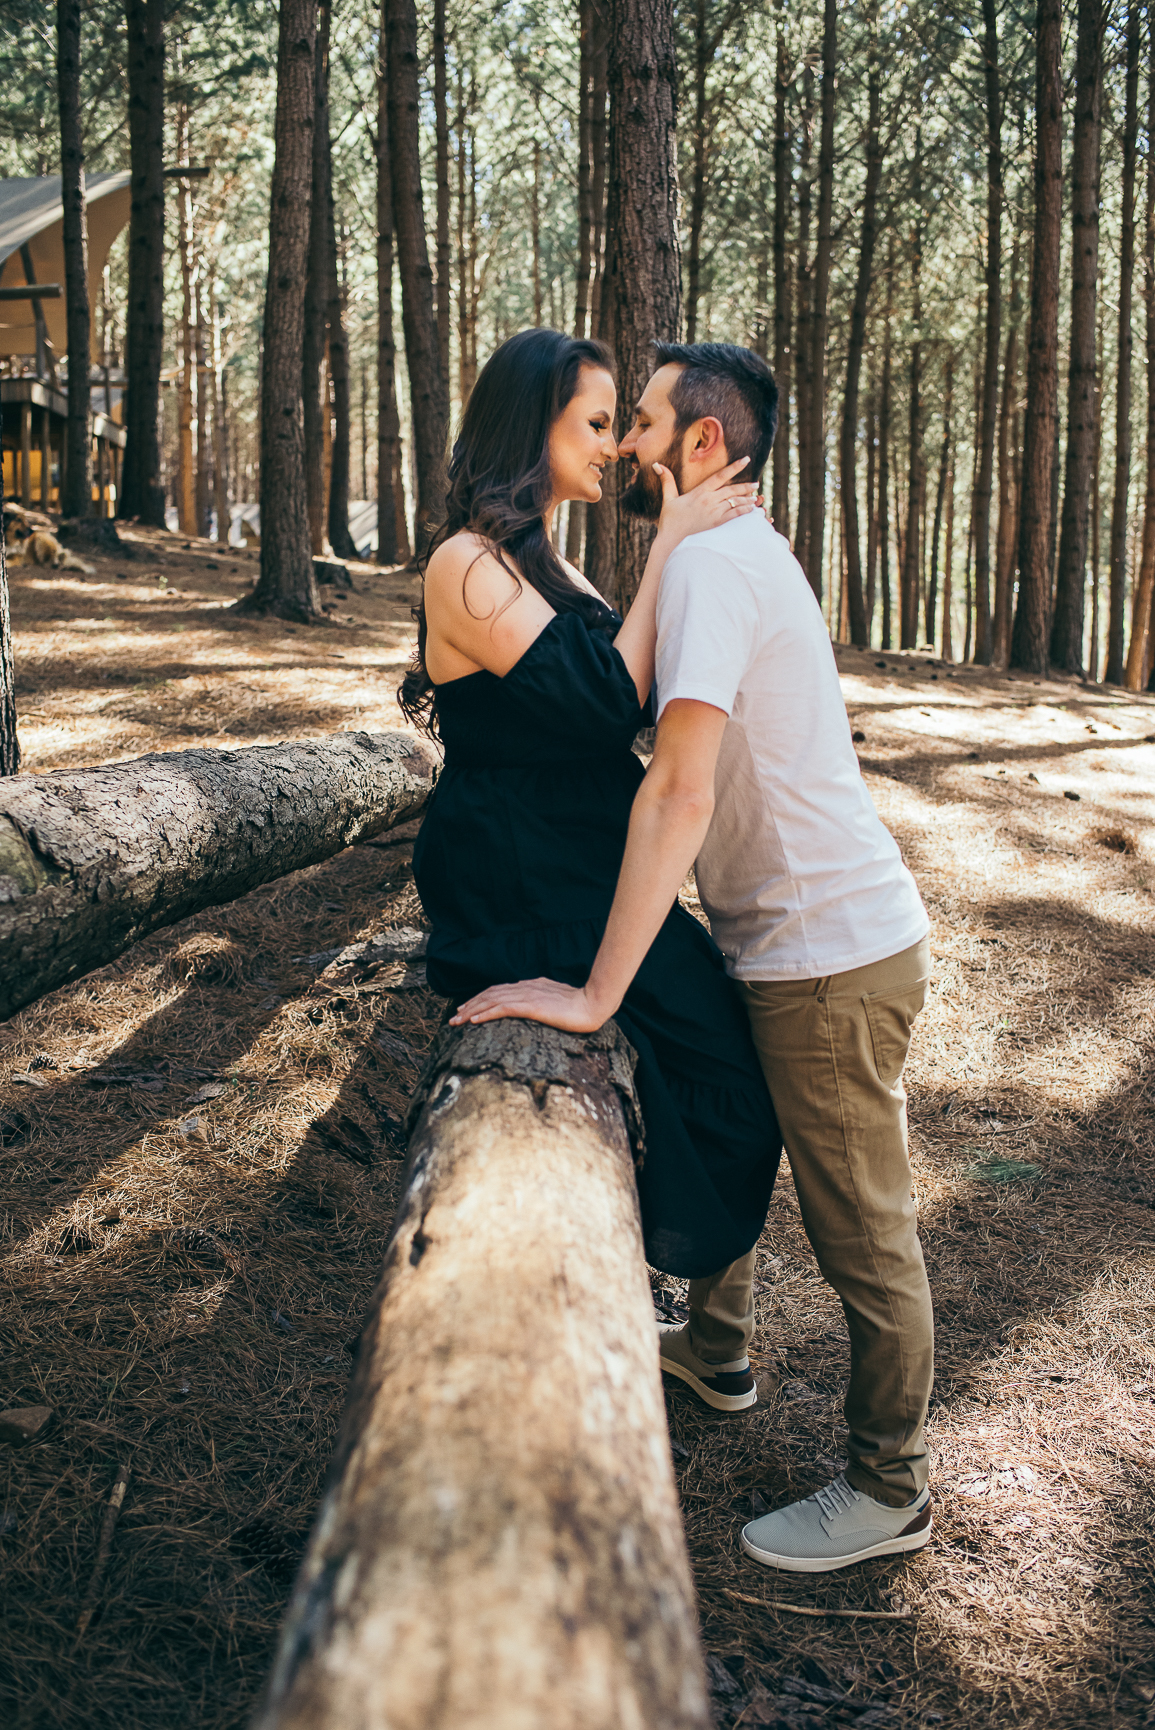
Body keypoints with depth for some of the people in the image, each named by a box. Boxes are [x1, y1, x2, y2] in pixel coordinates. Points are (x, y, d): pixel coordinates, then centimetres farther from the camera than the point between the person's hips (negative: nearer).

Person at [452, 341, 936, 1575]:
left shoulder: (711, 563, -20)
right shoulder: (743, 552, 13)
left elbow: (680, 793, -30)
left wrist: (596, 994, -29)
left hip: (832, 957, -10)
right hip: (781, 938, 10)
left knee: (863, 1237, 4)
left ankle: (887, 1491, 22)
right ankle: (713, 1346, 48)